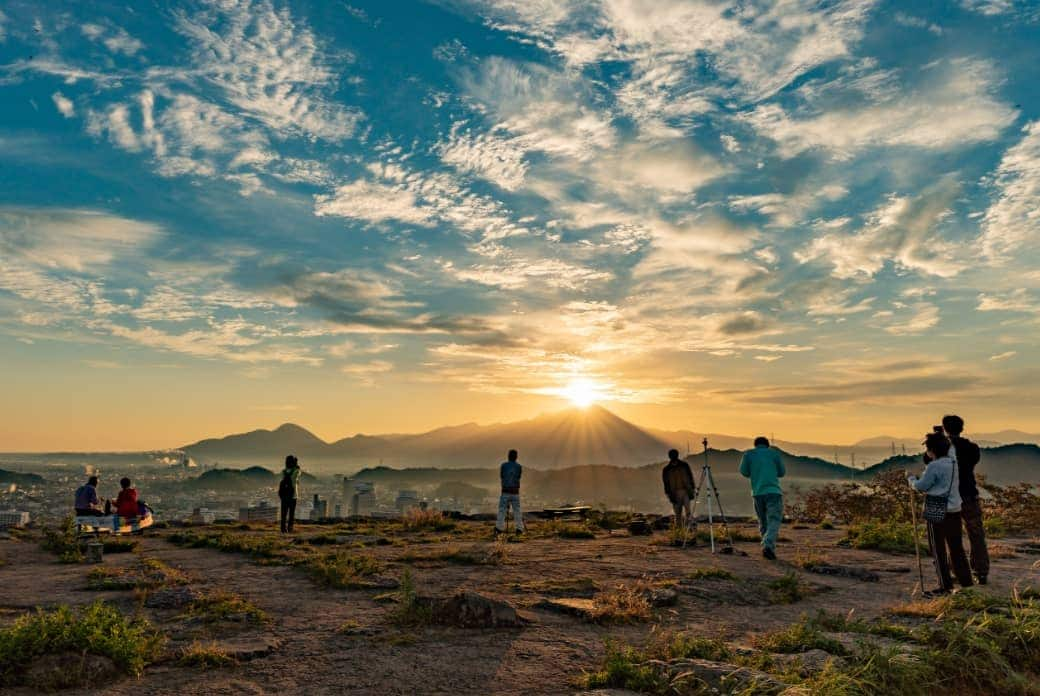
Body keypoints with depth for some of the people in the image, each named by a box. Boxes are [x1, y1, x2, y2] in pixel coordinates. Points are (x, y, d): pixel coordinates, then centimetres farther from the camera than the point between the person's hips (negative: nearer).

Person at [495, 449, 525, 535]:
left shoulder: (503, 465, -1)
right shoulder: (519, 466, 2)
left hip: (505, 492, -1)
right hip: (515, 492, 1)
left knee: (502, 511, 0)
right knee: (517, 511, 11)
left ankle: (499, 528, -12)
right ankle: (519, 529, 6)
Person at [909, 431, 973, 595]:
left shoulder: (934, 466, -18)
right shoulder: (953, 462, 6)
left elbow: (921, 486, -13)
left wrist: (911, 478, 4)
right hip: (954, 509, 8)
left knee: (938, 548, 2)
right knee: (956, 546, 18)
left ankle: (945, 585, 6)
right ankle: (965, 580, 25)